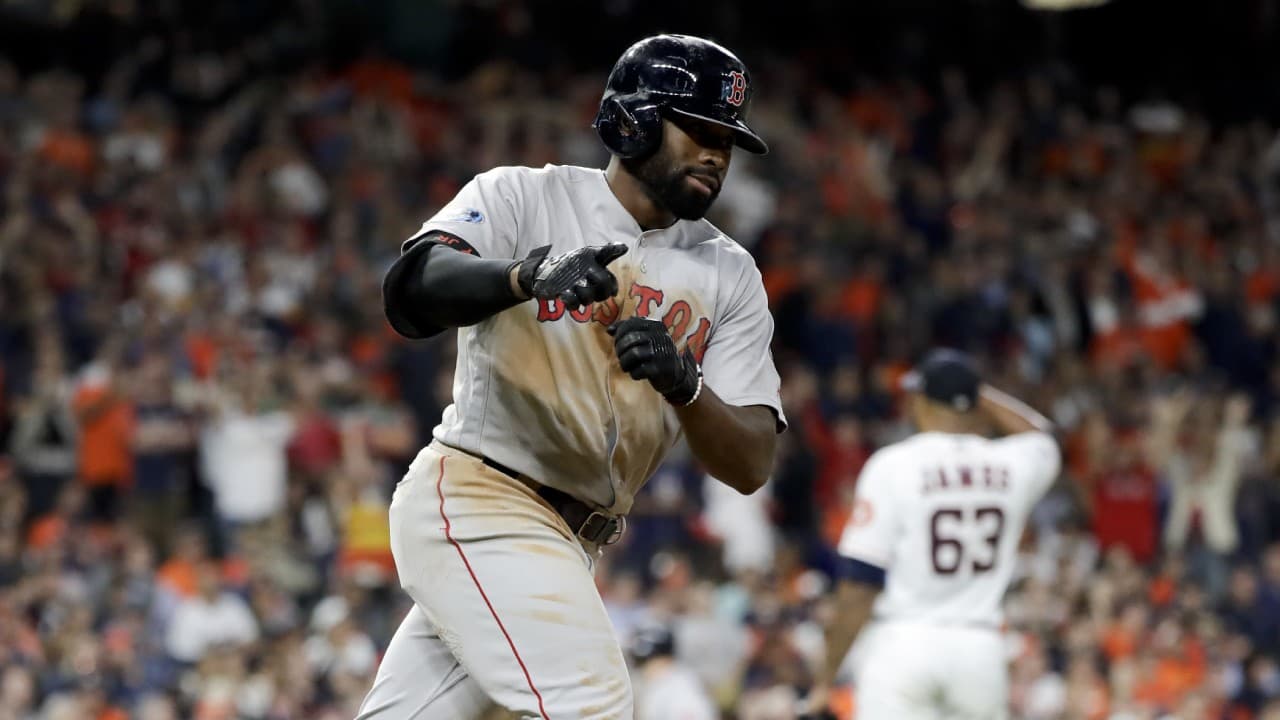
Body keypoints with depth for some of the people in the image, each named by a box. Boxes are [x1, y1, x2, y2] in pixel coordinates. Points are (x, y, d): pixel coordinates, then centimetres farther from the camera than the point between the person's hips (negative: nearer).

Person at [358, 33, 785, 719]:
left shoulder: (728, 275, 8)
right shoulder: (524, 197, -3)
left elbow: (750, 466, -2)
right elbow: (409, 291, -22)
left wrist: (683, 384, -23)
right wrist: (529, 273, -41)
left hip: (569, 542, 6)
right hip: (476, 494, -6)